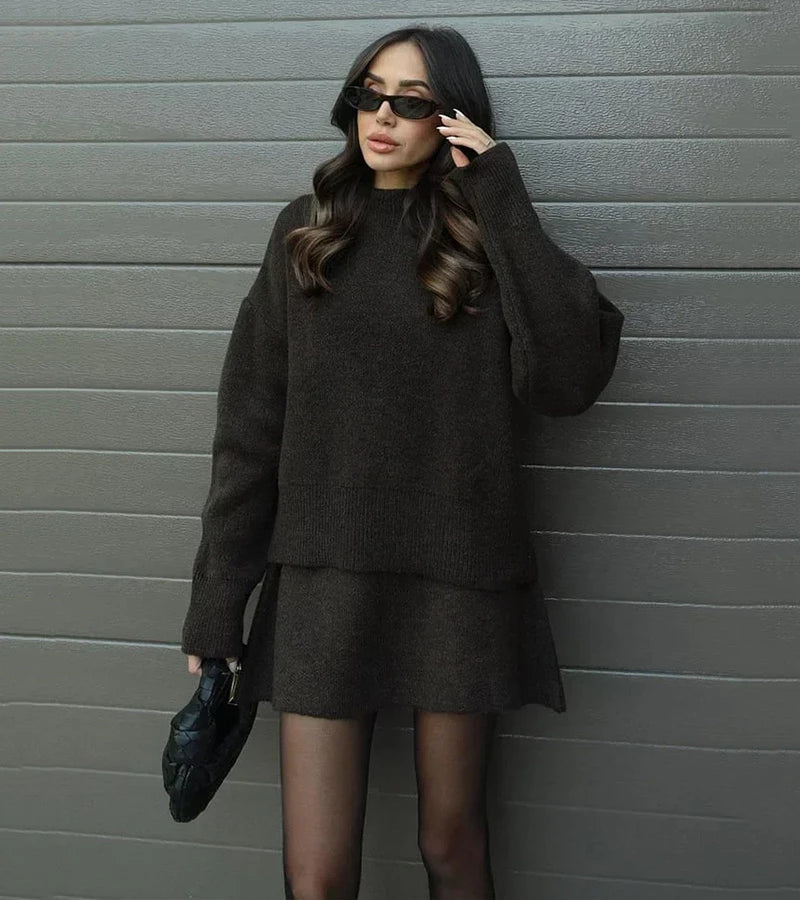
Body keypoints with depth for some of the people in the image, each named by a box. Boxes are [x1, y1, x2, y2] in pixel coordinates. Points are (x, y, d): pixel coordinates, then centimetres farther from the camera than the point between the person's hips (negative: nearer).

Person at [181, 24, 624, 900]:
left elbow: (572, 376, -14)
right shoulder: (306, 232, 6)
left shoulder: (490, 239, 4)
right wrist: (216, 607, 1)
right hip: (323, 581, 1)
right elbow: (249, 431, 4)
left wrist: (504, 203, -12)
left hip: (461, 581, 0)